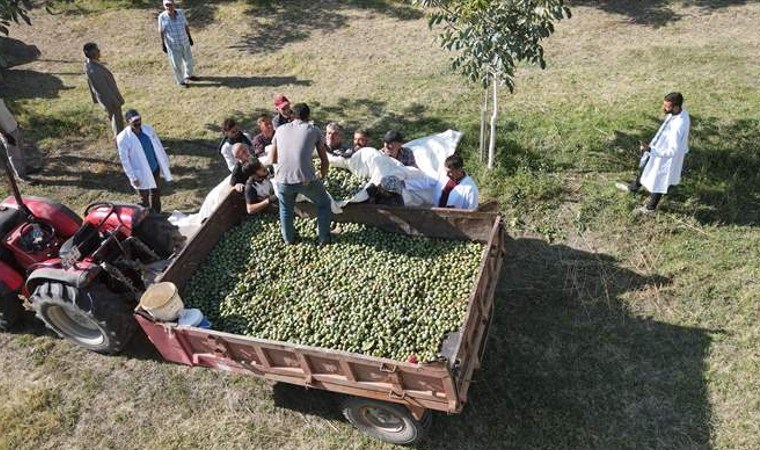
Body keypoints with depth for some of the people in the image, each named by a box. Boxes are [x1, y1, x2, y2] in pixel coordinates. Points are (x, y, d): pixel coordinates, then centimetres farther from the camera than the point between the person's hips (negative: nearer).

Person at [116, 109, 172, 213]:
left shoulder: (148, 129, -5)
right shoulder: (123, 138, -20)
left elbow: (158, 146, 4)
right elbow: (124, 160, -16)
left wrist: (165, 163, 7)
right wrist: (133, 177, -15)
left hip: (155, 168, 5)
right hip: (142, 174, -5)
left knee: (156, 194, 22)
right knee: (144, 199, 12)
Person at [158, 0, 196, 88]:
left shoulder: (180, 12, -12)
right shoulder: (162, 17, -19)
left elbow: (186, 25, 1)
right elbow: (161, 31, -11)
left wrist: (189, 37, 7)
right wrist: (162, 44, -8)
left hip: (184, 42, 4)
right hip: (172, 45, -4)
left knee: (189, 60, 20)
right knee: (177, 64, 7)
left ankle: (188, 75, 48)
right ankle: (180, 81, 30)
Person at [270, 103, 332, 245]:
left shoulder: (280, 129, 16)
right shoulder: (314, 130, 10)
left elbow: (273, 160, 23)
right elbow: (325, 162, 12)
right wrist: (322, 179, 28)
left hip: (282, 180, 3)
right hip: (306, 179, -2)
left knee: (285, 208, 33)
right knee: (324, 204, 27)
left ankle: (288, 238, 48)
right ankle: (324, 238, 33)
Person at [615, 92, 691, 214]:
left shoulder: (678, 126, -41)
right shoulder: (679, 112, -13)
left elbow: (672, 151, -33)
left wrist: (650, 150, -37)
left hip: (665, 158, -8)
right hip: (660, 148, 8)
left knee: (657, 182, 16)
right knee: (644, 167, 31)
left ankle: (651, 207, 43)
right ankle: (634, 187, 59)